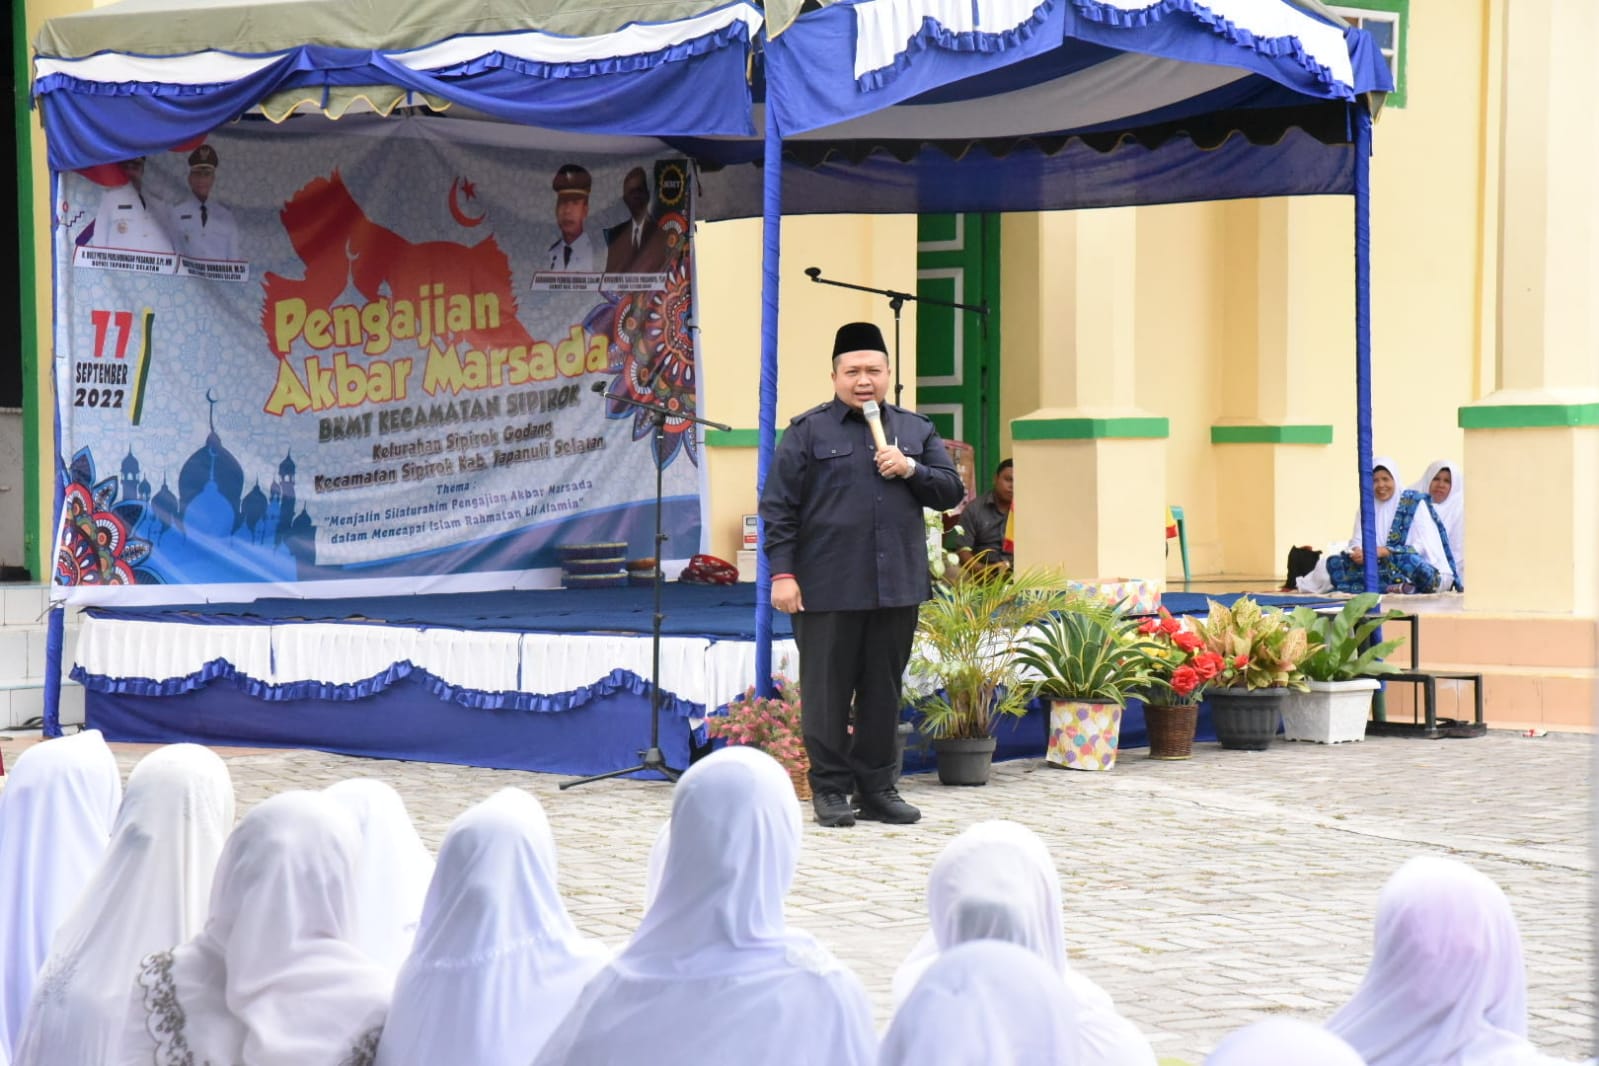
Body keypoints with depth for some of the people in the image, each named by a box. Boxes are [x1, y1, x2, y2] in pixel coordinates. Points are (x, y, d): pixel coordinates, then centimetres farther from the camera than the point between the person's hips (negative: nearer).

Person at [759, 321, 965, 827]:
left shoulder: (915, 430, 14)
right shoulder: (807, 431, 2)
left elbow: (951, 490, 13)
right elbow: (778, 506, -2)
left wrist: (911, 469, -5)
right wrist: (782, 573, -10)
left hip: (897, 587, 4)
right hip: (827, 590, -4)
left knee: (884, 690, 8)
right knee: (828, 689, 0)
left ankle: (878, 787, 16)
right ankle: (829, 789, 9)